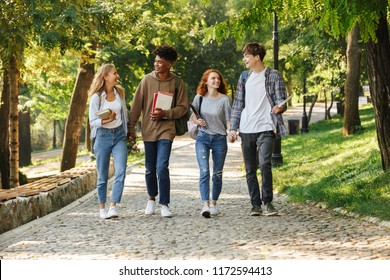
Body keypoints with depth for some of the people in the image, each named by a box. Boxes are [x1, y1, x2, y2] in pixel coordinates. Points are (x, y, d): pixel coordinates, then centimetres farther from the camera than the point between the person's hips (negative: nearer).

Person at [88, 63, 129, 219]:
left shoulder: (120, 93, 6)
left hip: (119, 136, 3)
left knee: (121, 172, -14)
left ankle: (113, 206, -14)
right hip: (103, 136, -3)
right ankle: (102, 208, 15)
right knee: (102, 176, 4)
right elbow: (92, 121, -7)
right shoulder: (96, 97, -6)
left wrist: (126, 133, 21)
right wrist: (106, 121, -24)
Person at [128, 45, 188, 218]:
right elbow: (136, 105, 4)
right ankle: (151, 199, 31)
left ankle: (164, 204, -5)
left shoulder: (177, 83, -1)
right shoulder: (147, 80, 1)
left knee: (162, 168, -13)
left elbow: (183, 108, 0)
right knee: (150, 169, 10)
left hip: (166, 130, -2)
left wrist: (164, 113, -15)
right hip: (148, 130, 2)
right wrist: (131, 128, 2)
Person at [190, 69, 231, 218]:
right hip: (202, 137, 0)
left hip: (219, 138, 0)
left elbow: (228, 119, -1)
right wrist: (197, 121, -8)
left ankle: (213, 203, 21)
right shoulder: (199, 97, 4)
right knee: (204, 171, -13)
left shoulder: (224, 99, -1)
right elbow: (193, 115, 14)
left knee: (217, 174, 6)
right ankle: (205, 205, -20)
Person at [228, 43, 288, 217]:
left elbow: (280, 100, -2)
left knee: (265, 164, -20)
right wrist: (233, 128, 9)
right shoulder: (244, 77, 14)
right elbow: (238, 104, 16)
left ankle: (268, 201, -9)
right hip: (246, 130, 5)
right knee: (250, 169, 5)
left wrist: (280, 108, -27)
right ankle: (255, 204, 12)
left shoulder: (273, 76, 0)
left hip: (266, 128, -5)